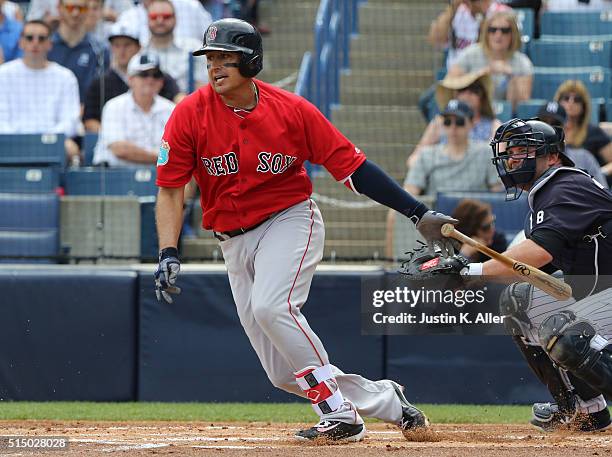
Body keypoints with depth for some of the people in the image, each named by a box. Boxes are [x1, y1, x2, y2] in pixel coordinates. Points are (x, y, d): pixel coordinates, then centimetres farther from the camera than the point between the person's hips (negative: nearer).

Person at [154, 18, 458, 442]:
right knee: (284, 372, -1)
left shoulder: (292, 109, -10)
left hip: (290, 220, -3)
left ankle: (340, 413, -22)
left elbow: (351, 164, -7)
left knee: (271, 306, -32)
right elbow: (170, 190, -6)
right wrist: (168, 254, -20)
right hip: (235, 242, 3)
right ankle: (384, 401, 16)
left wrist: (419, 212, -11)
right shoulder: (190, 114, -8)